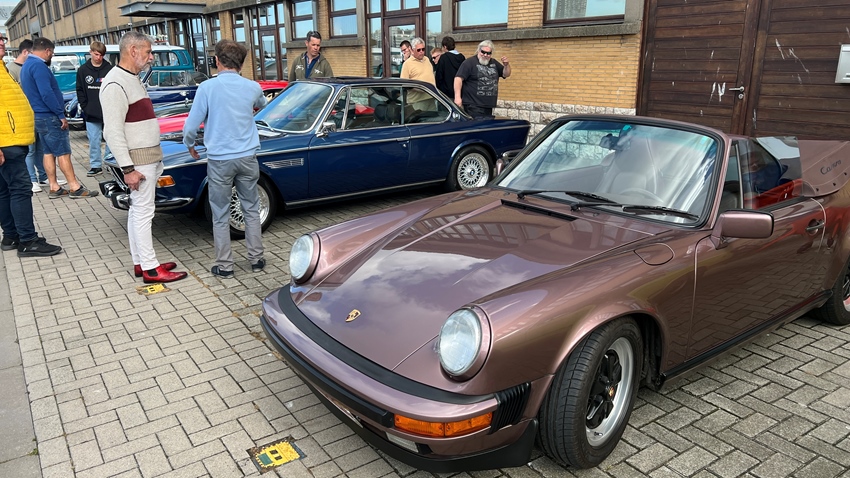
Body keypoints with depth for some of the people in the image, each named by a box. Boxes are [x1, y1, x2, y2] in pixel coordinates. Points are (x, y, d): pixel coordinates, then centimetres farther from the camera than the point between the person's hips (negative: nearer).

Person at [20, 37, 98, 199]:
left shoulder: (26, 65, 17)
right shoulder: (39, 66, -16)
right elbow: (47, 93, -24)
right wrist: (61, 114, -20)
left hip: (38, 116, 10)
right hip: (49, 116, -10)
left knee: (49, 152, 11)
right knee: (63, 152, -7)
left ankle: (54, 188, 13)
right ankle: (75, 188, -6)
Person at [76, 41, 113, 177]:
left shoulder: (110, 69, 0)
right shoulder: (83, 70, 6)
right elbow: (80, 90, 9)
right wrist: (85, 107, 1)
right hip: (91, 114, 2)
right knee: (93, 141, 6)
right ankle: (96, 166, 13)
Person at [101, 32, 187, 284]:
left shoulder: (133, 79, 14)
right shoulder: (115, 84, -16)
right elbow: (113, 131, -20)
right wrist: (128, 168, -22)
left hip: (150, 157, 10)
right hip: (139, 161, -10)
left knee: (137, 211, 13)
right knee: (143, 213, -5)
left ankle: (140, 262, 20)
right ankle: (150, 269, 0)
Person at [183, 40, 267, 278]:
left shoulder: (207, 87, -10)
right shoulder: (252, 87, -1)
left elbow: (191, 126, -7)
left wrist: (190, 145, 12)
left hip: (219, 160, -2)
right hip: (247, 158, 3)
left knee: (221, 215, 8)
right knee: (251, 210, 15)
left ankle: (224, 265, 16)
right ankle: (256, 259, 21)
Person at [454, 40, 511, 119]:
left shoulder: (494, 63, 15)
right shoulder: (469, 62, -7)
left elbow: (506, 74, 20)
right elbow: (458, 78, -14)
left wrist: (506, 65, -2)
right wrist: (457, 97, -24)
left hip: (488, 107, 7)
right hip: (474, 107, -7)